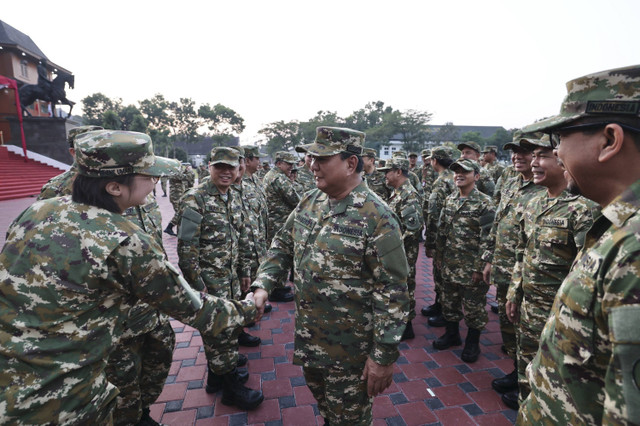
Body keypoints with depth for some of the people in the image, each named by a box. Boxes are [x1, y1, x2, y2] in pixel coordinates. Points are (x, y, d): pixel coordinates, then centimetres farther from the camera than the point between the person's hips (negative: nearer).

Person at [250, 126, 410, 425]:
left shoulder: (376, 217, -23)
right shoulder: (309, 202, -1)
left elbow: (393, 292, -21)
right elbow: (282, 246, 8)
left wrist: (384, 355, -18)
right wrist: (262, 285, -6)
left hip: (349, 348, -6)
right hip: (307, 336, 6)